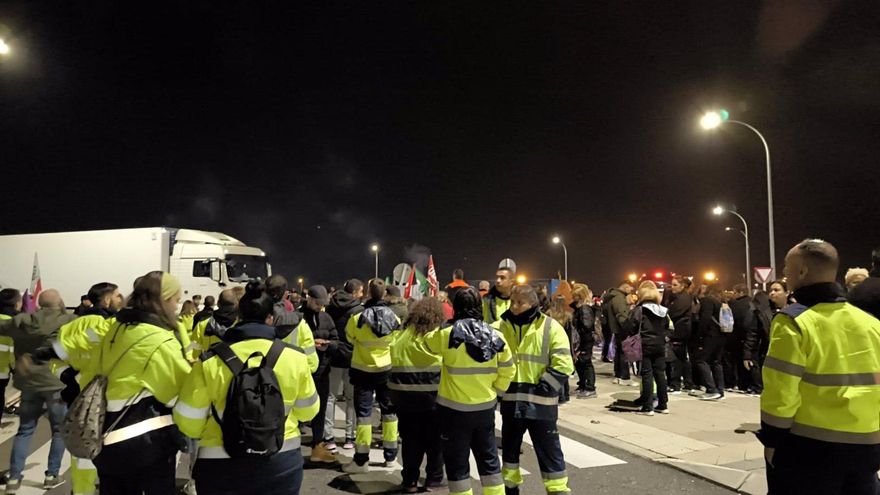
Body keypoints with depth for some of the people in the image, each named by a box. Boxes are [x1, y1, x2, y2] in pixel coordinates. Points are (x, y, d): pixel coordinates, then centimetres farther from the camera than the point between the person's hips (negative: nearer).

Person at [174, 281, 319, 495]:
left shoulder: (209, 363, -11)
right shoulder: (294, 358, -8)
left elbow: (187, 423, -4)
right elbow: (308, 411, 5)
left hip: (222, 468, 0)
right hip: (281, 463, 1)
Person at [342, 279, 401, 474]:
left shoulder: (358, 318, -17)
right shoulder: (394, 318, -9)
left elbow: (350, 338, 3)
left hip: (363, 370, -3)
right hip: (387, 369, 3)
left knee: (364, 412, 3)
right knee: (388, 410, 13)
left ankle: (361, 460, 6)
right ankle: (390, 455, 21)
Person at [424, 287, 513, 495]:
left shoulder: (449, 334, -15)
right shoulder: (495, 336, -2)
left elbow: (428, 342, 6)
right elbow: (508, 369, 5)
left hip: (455, 409, -4)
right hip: (486, 408, 4)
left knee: (457, 463, 9)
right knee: (489, 459, 19)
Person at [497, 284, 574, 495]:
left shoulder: (550, 328, -10)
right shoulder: (503, 326, 4)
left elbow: (562, 366, -13)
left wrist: (542, 389, -15)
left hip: (540, 403, -5)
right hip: (511, 400, 5)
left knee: (549, 451, 4)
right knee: (509, 448, 18)